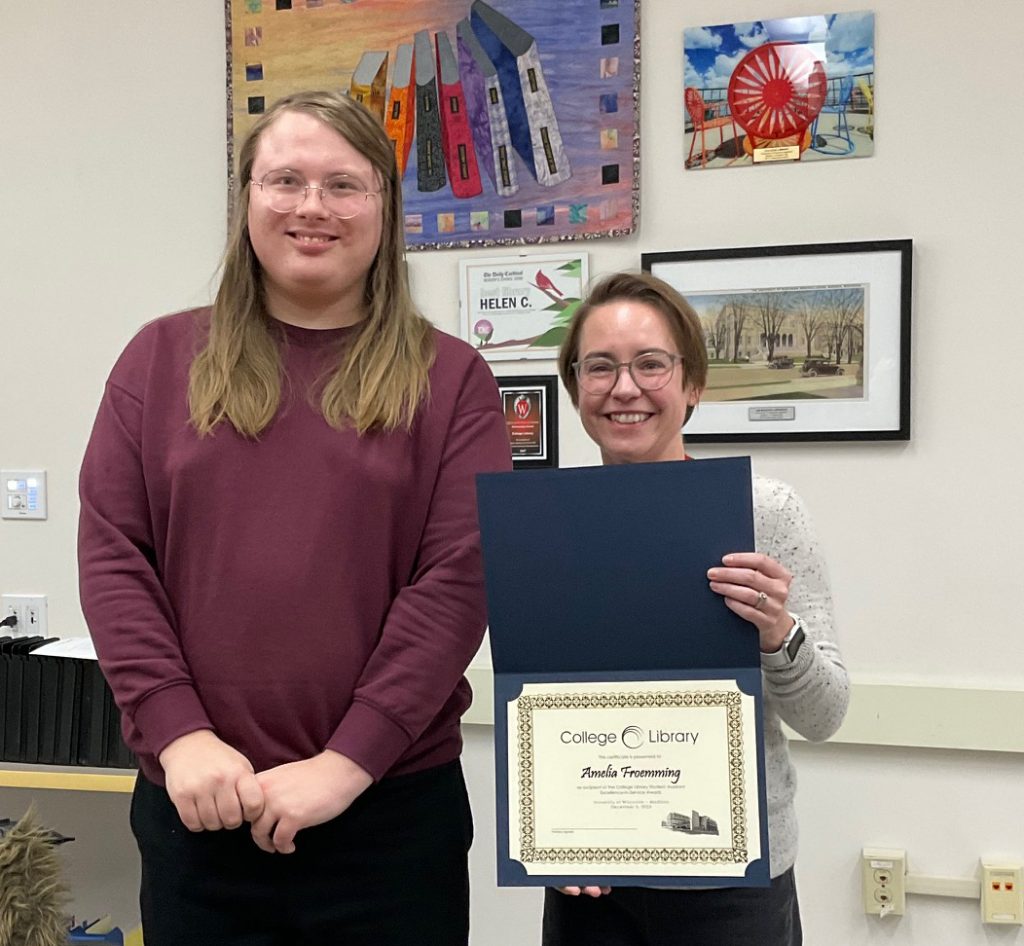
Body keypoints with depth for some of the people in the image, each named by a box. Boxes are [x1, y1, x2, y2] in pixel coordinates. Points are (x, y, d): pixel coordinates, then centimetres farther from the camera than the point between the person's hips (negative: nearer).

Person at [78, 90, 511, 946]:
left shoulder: (449, 378, 1)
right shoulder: (162, 359, 6)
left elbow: (459, 578, -6)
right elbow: (111, 553, 2)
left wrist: (347, 762, -13)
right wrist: (178, 733, -9)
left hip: (392, 806, -1)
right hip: (193, 806, 2)